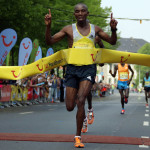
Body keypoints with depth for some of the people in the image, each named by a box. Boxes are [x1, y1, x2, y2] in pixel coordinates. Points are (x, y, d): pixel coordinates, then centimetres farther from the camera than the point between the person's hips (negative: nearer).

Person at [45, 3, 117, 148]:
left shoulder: (95, 29, 10)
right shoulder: (69, 29, 5)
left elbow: (112, 41, 18)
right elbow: (50, 41, 4)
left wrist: (113, 29, -2)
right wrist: (48, 26, -13)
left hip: (89, 68, -1)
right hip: (72, 68, 1)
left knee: (81, 101, -19)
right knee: (70, 107, 1)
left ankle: (78, 136, -9)